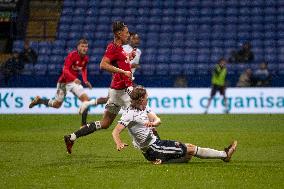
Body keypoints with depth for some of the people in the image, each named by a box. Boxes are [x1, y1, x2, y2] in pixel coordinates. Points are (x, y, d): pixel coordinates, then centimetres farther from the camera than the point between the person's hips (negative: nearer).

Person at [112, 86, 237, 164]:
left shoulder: (143, 108, 8)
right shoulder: (130, 114, -19)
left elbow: (157, 120, -5)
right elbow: (115, 132, -27)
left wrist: (153, 123, -31)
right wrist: (119, 144, -49)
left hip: (155, 143, 9)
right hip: (153, 150, -9)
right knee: (191, 149, 0)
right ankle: (225, 154, 9)